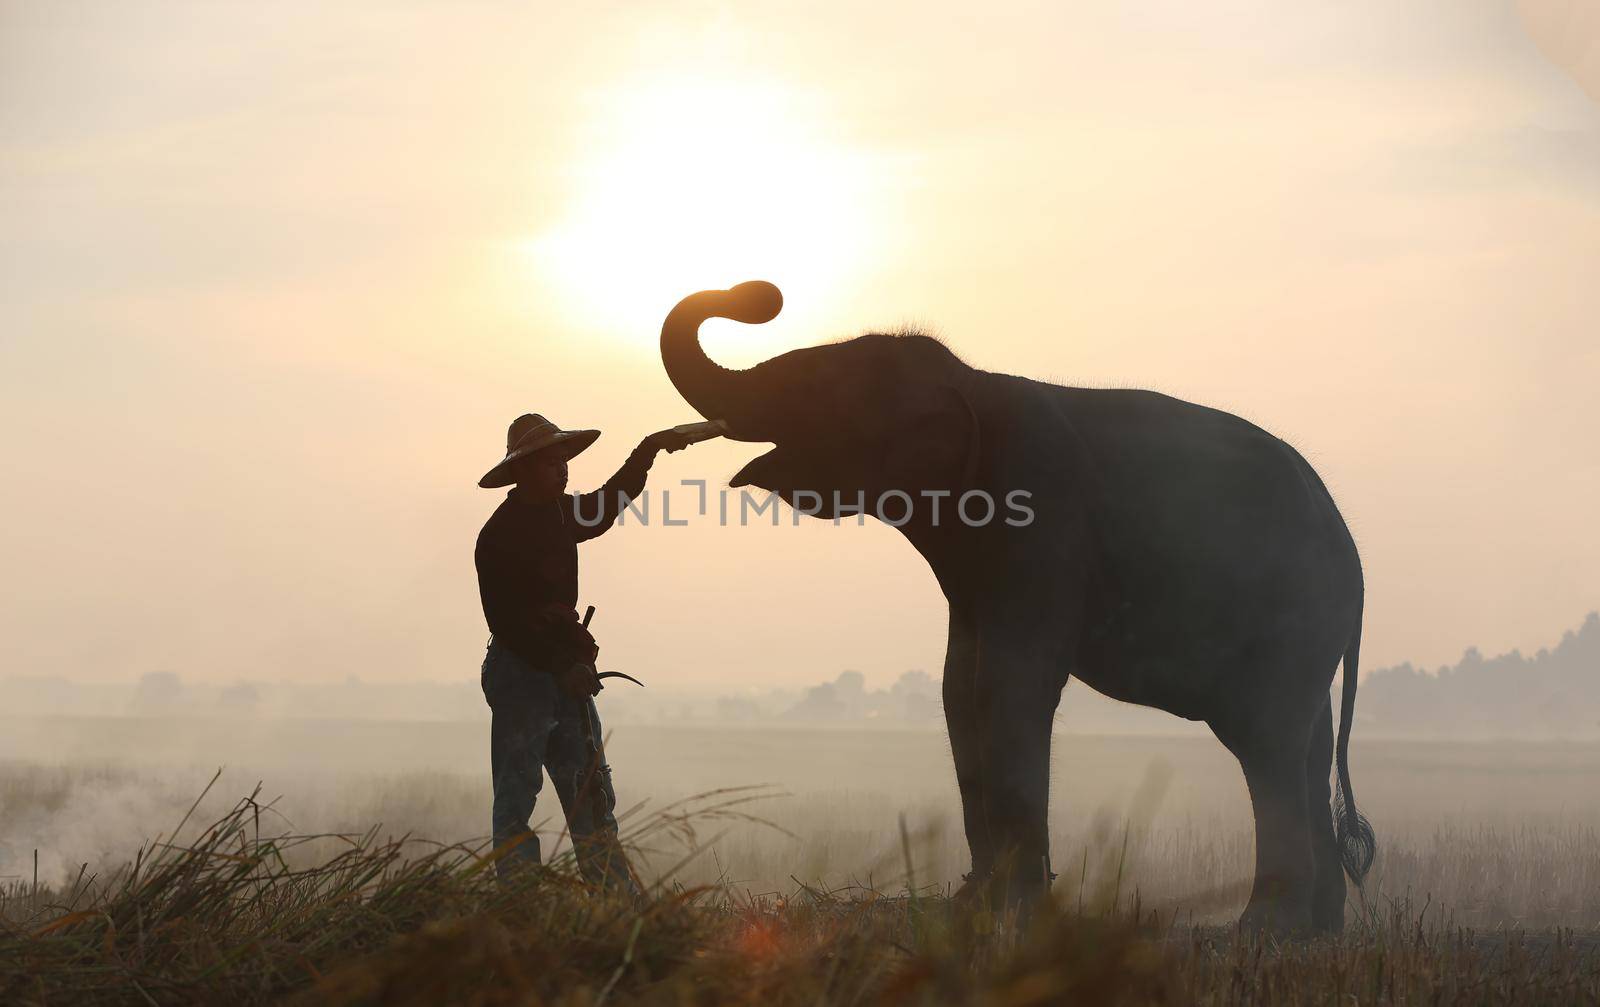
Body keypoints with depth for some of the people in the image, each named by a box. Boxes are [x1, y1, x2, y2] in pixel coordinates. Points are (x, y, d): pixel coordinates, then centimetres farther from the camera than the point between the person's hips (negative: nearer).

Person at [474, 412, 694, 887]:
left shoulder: (560, 514, 12)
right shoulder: (499, 535, -12)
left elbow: (608, 503, 34)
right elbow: (505, 621, -16)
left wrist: (649, 449, 26)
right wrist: (559, 667, -21)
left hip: (565, 670, 8)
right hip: (519, 672, -8)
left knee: (593, 796, 5)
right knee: (516, 798, -5)